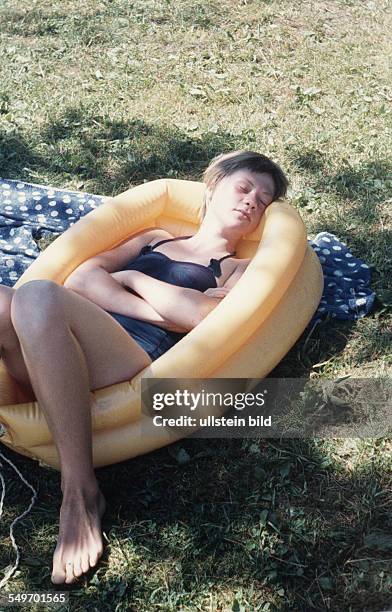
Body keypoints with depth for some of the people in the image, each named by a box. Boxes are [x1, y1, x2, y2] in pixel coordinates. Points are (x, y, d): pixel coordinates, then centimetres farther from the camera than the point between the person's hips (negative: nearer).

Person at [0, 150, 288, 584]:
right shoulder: (155, 239, 30)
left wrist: (130, 277, 8)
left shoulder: (240, 270, 20)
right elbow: (80, 278, 13)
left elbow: (207, 315, -4)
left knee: (38, 296, -32)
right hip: (57, 360, 4)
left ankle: (80, 492, -26)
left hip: (139, 363, -4)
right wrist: (157, 311, -1)